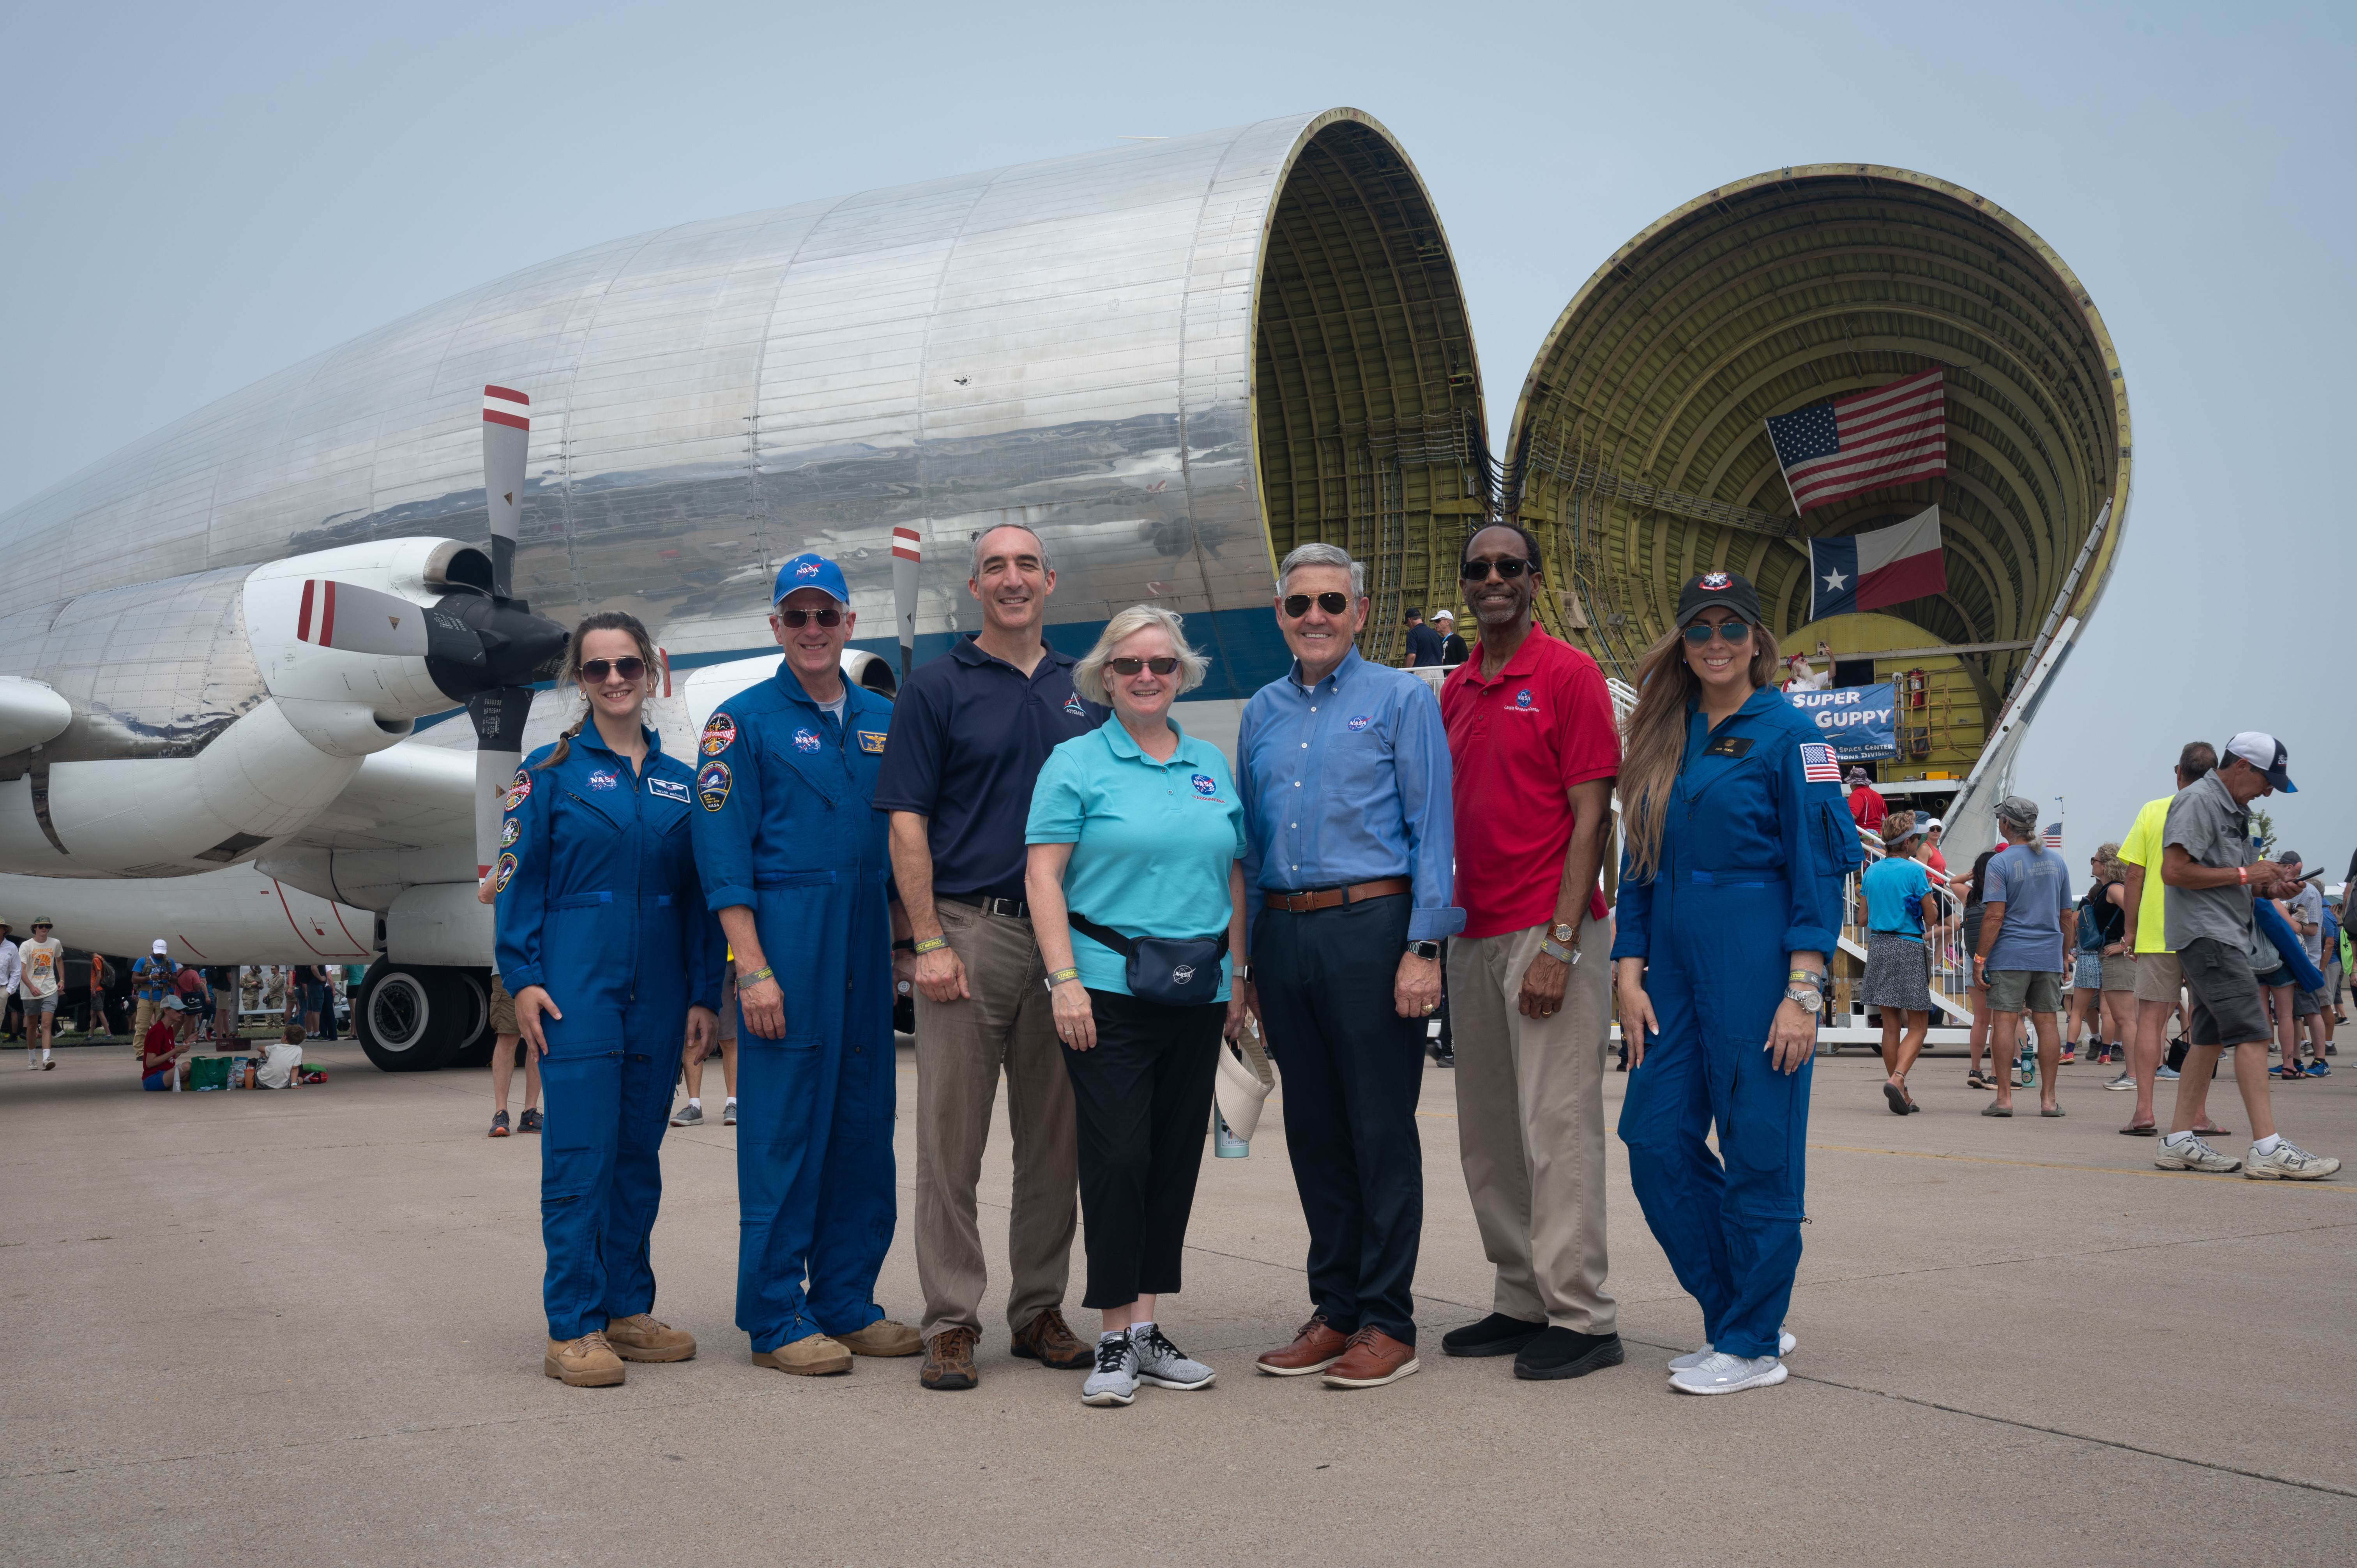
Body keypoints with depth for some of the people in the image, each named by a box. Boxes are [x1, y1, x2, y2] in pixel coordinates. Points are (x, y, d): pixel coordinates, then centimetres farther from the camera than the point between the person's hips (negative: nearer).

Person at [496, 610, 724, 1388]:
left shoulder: (679, 781, 12)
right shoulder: (549, 770, 2)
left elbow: (698, 897, 13)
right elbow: (517, 880, -1)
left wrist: (703, 992, 8)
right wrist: (523, 979, -10)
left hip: (657, 995, 4)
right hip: (576, 991, -4)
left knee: (638, 1156, 10)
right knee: (580, 1157, -5)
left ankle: (628, 1312, 19)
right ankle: (573, 1329, 0)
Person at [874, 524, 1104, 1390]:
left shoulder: (1084, 693, 13)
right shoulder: (937, 686, 2)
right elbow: (907, 825, -3)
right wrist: (929, 943, -11)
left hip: (1066, 937, 4)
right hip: (969, 930, -4)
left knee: (1055, 1140, 9)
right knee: (952, 1138, 0)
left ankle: (1041, 1310, 21)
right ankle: (951, 1320, 10)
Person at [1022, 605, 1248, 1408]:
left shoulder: (1212, 765, 14)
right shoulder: (1076, 762, 0)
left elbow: (1233, 880, 17)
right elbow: (1044, 876, -6)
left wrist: (1239, 980, 12)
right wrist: (1064, 979, -14)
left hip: (1197, 992, 5)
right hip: (1110, 986, -5)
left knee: (1177, 1157, 8)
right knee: (1118, 1156, -6)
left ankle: (1147, 1328, 19)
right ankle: (1117, 1338, 5)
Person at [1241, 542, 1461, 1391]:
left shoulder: (1401, 698, 1)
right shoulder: (1262, 711, 16)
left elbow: (1433, 828, -5)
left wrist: (1425, 948, -13)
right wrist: (1245, 960, 13)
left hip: (1368, 926, -5)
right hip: (1283, 933, 5)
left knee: (1381, 1129, -1)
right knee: (1313, 1130, 11)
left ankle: (1387, 1321, 9)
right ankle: (1334, 1309, 22)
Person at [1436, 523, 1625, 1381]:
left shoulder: (1569, 674, -5)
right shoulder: (1454, 691, 15)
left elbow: (1591, 816, -10)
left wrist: (1560, 942, -17)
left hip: (1550, 936, -7)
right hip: (1473, 938, 7)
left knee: (1557, 1126, -6)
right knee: (1487, 1136, 11)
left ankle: (1583, 1317, 3)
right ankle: (1522, 1302, 21)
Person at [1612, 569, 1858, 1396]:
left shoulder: (1787, 732, -4)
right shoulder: (1664, 738, 13)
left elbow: (1818, 869, -9)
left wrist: (1803, 991, -15)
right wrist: (1630, 972, 5)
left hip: (1756, 959, -6)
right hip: (1675, 960, 6)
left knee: (1758, 1150, 0)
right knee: (1657, 1140, 4)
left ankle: (1754, 1344, 13)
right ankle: (1737, 1314, 21)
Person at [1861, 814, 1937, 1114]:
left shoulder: (1871, 871, 9)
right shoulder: (1915, 871, -9)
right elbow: (1931, 917, -5)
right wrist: (1928, 893, 12)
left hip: (1878, 945, 6)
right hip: (1909, 947, -6)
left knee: (1891, 1024, 9)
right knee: (1918, 1025, 1)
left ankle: (1901, 1096, 12)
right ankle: (1897, 1078, -20)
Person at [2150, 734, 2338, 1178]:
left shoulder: (2234, 809, 21)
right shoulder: (2198, 800, -11)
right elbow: (2174, 871, -20)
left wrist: (2267, 888, 7)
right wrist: (2244, 875, -15)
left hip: (2227, 935, 11)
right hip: (2206, 935, -11)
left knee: (2209, 1037, 9)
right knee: (2252, 1033, -15)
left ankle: (2179, 1141, 12)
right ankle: (2268, 1149, -18)